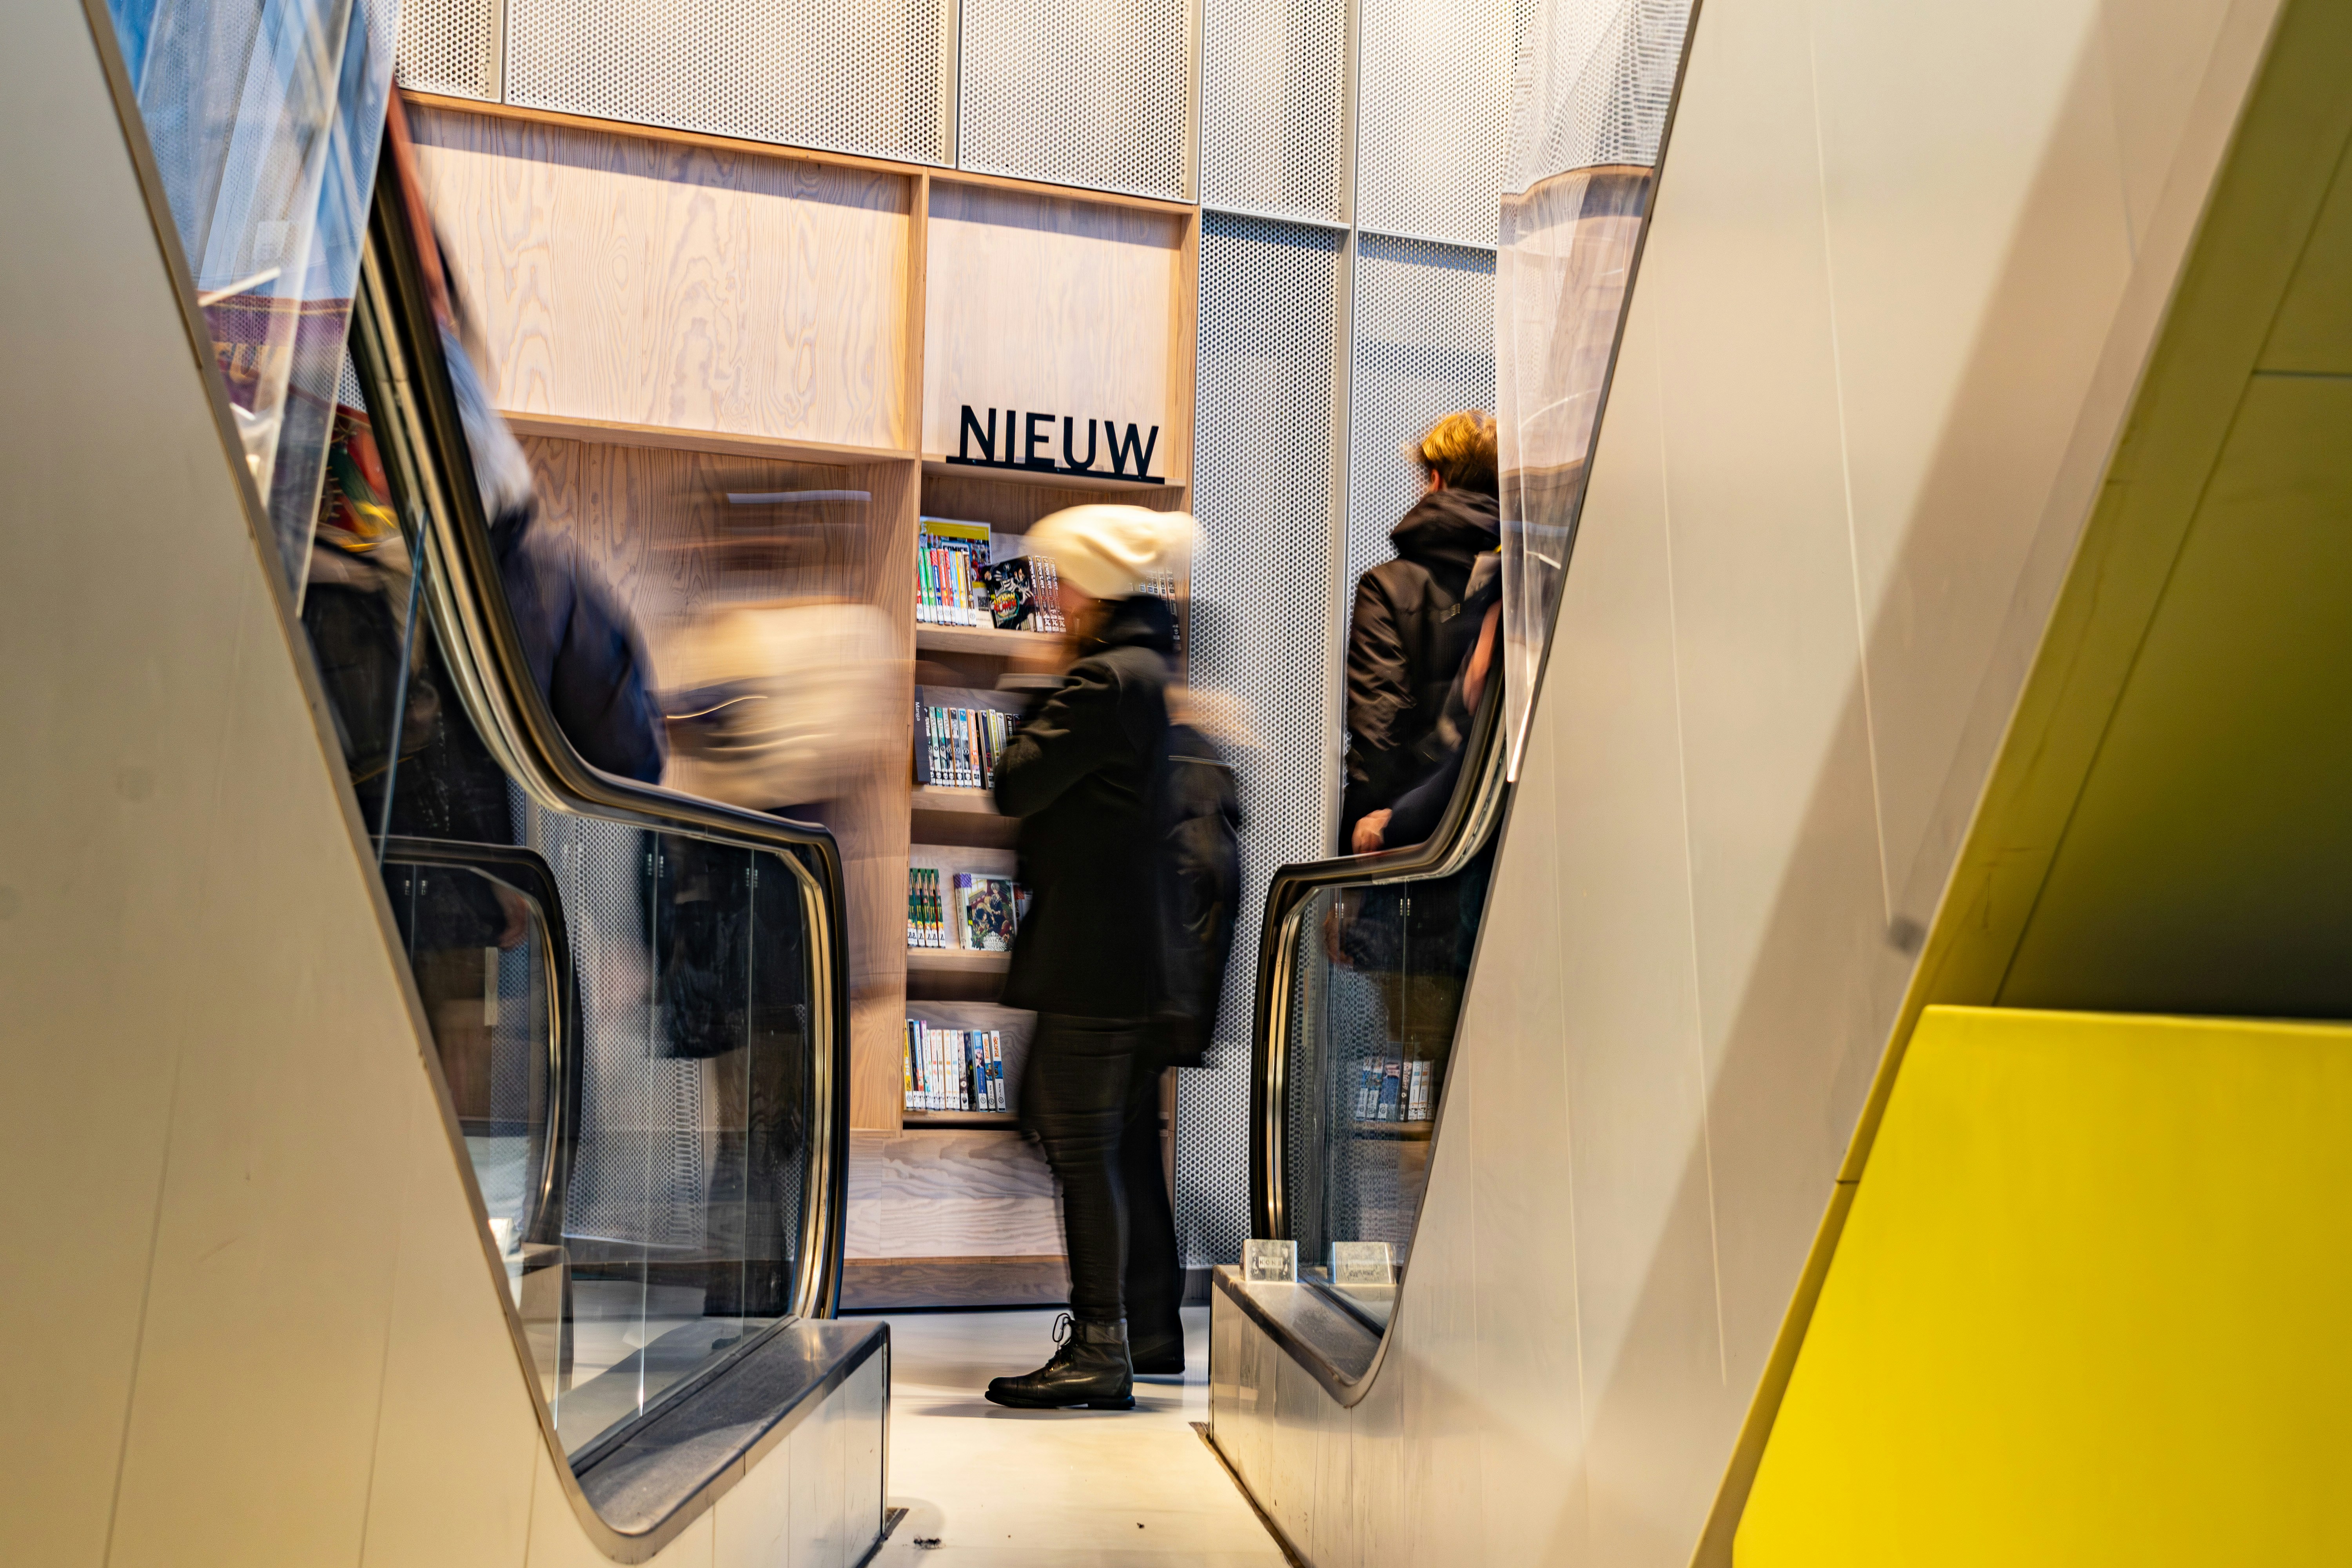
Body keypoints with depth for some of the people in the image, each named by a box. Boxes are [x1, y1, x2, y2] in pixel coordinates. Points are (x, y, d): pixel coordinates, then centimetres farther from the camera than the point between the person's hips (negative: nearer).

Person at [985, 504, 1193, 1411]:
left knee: (1081, 1146, -1)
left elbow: (1015, 785, -15)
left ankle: (1100, 1349, 7)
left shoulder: (1108, 680, -16)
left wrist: (1030, 720, -1)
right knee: (1129, 1144, 17)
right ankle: (1151, 1328, 29)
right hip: (1149, 956, 10)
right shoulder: (1162, 670, 14)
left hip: (1092, 956, -10)